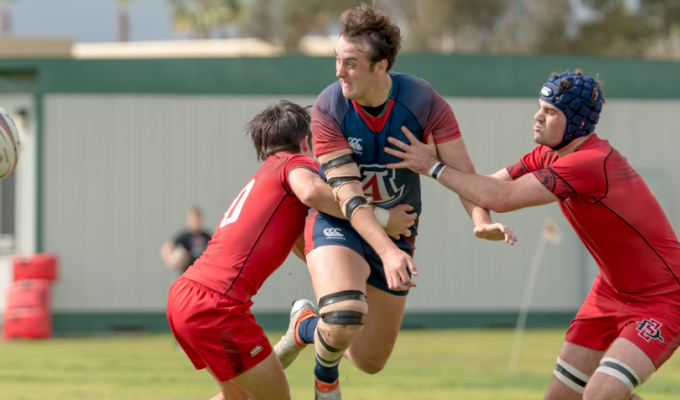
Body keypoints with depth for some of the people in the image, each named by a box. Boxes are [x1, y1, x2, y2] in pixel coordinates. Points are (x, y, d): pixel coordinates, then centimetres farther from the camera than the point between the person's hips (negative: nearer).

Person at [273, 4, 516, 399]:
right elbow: (347, 191, -26)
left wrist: (482, 219, -42)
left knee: (370, 361, 8)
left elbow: (460, 169, -21)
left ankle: (308, 325, 42)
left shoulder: (423, 101, -17)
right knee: (345, 318, -33)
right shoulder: (328, 108, -21)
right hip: (337, 223, -3)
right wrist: (386, 251, -39)